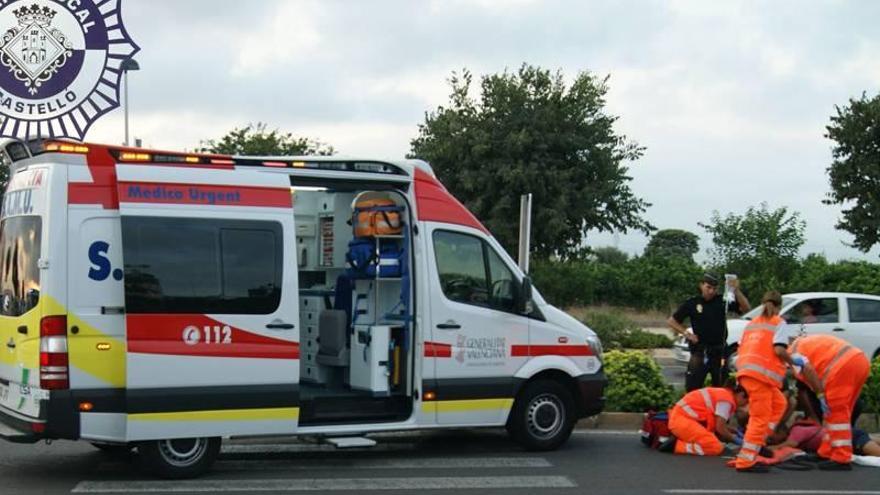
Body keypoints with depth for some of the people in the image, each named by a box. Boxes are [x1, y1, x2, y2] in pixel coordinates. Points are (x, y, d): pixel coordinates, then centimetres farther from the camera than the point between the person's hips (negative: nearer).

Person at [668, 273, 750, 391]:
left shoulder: (723, 301, 1)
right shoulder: (692, 303, -1)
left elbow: (745, 308, -7)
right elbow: (672, 321, 5)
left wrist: (736, 291, -20)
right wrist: (686, 334, -6)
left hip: (719, 351, 2)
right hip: (700, 351, -2)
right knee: (692, 388, -3)